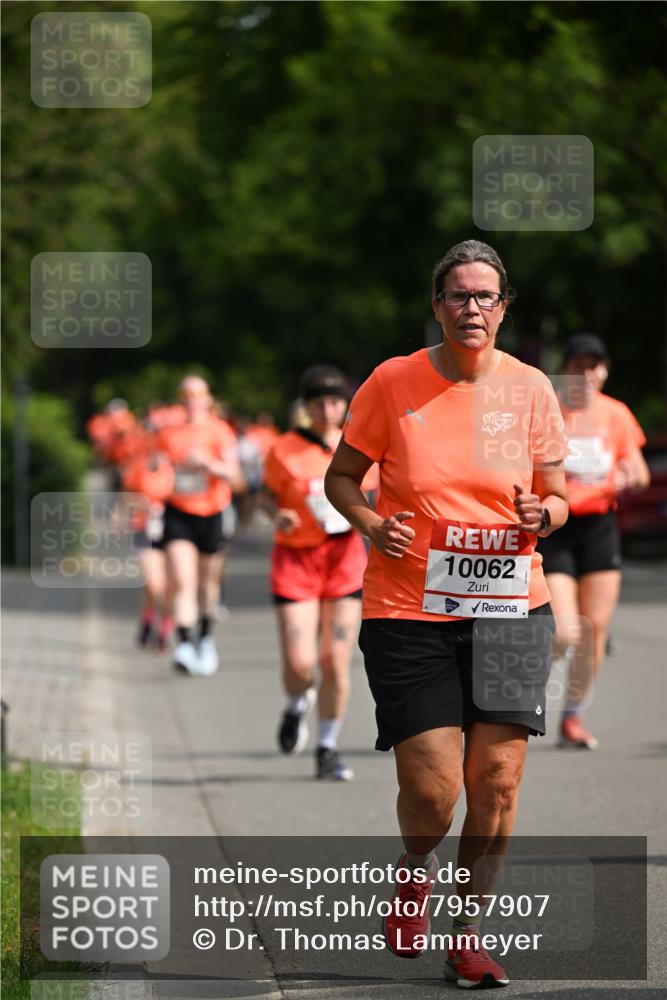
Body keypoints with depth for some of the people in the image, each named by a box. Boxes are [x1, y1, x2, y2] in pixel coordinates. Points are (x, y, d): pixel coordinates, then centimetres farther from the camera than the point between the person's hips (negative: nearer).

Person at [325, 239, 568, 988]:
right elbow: (341, 476, 8)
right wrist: (371, 524, -12)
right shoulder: (392, 382, -3)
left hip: (510, 610, 2)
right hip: (409, 611, -2)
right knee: (432, 790, -8)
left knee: (497, 779, -3)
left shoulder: (530, 390, 3)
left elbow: (558, 494, 12)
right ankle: (415, 869, 28)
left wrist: (542, 515, -11)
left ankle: (468, 934, 15)